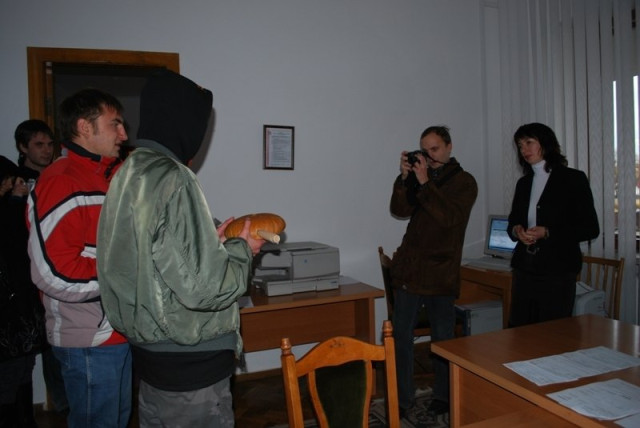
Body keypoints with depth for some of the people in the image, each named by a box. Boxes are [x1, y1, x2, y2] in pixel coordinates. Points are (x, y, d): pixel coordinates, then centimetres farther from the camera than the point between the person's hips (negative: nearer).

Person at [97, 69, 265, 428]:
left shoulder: (129, 173, 6)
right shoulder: (173, 179, -22)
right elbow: (201, 287, -25)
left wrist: (212, 242, 13)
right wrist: (242, 250, -8)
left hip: (150, 354, 9)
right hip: (190, 369, -9)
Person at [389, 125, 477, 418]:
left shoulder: (464, 182, 1)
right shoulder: (419, 176, 13)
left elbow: (450, 217, -16)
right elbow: (400, 210, 1)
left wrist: (425, 183, -18)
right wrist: (405, 177, -10)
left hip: (440, 273, -4)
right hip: (409, 269, 4)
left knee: (442, 338, 8)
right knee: (400, 335, 4)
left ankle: (443, 397, 26)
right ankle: (402, 398, 17)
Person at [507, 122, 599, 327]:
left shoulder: (573, 179, -2)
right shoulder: (523, 183, 13)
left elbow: (590, 228, -4)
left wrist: (547, 232, -16)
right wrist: (516, 230, -3)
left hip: (558, 271, -4)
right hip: (524, 269, 5)